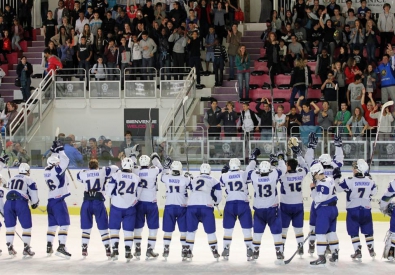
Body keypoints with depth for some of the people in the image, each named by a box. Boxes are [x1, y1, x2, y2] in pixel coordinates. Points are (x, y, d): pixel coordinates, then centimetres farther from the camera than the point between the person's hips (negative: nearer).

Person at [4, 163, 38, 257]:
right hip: (21, 203, -4)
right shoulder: (29, 179, 6)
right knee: (26, 227, 7)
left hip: (8, 202, 4)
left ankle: (10, 247, 12)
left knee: (10, 226, 13)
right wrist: (34, 203, 22)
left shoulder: (11, 179, 22)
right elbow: (33, 192, 5)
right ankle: (26, 248, 5)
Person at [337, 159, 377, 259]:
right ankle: (371, 250, 22)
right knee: (368, 231, 17)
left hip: (353, 210, -3)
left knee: (354, 232, 7)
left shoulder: (349, 181, -16)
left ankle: (358, 251, 3)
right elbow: (374, 192, 12)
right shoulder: (370, 180, -5)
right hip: (366, 209, 3)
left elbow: (337, 188, -6)